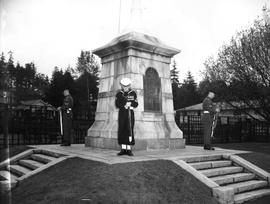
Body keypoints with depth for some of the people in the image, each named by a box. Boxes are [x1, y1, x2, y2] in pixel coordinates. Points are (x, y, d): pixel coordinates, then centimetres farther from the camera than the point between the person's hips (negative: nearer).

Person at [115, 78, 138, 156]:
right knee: (121, 130, -2)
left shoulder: (133, 93, 6)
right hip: (122, 113, 1)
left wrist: (130, 103, -17)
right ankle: (123, 149, 6)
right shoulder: (119, 94, 6)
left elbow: (136, 104, 3)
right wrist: (124, 105, -19)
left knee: (129, 130, -5)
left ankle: (129, 149, 1)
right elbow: (117, 104, -3)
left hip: (130, 112, -1)